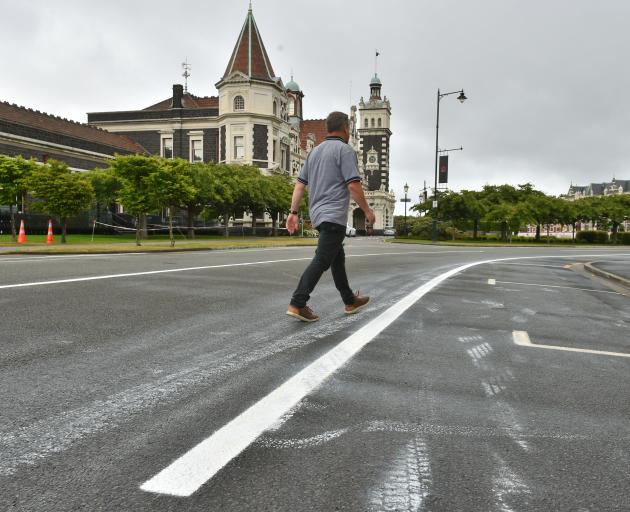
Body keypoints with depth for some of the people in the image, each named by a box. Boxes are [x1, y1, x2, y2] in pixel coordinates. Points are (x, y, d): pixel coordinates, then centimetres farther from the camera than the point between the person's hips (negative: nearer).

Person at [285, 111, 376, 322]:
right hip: (333, 215, -9)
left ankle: (350, 301, 28)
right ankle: (297, 304, -15)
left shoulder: (314, 152, 16)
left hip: (318, 213, 9)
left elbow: (299, 184, 12)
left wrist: (293, 212, 12)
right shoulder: (345, 150, -7)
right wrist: (367, 211, -5)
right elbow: (353, 185, -15)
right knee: (322, 260, -10)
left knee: (337, 257, 17)